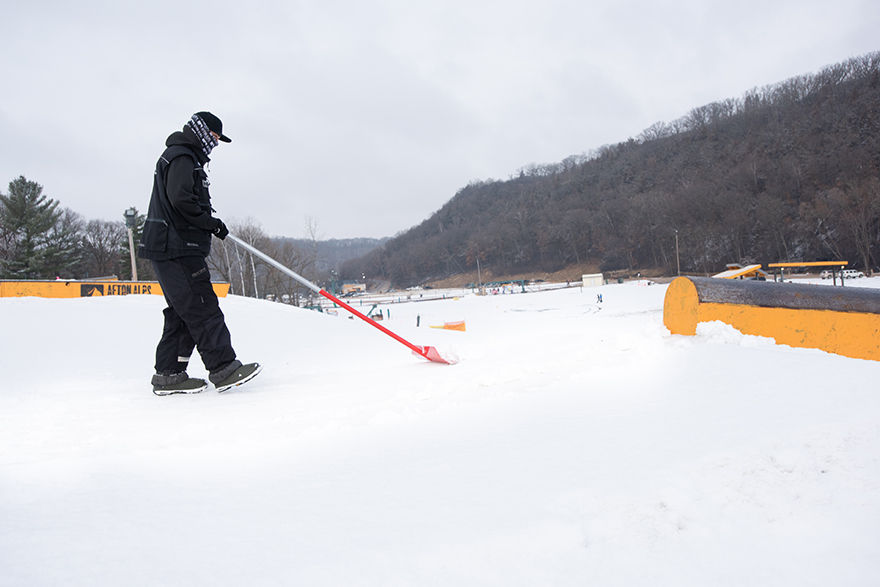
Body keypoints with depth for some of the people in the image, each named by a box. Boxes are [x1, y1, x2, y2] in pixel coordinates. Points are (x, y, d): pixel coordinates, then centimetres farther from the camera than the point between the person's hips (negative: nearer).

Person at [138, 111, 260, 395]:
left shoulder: (185, 158, 26)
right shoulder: (181, 158, -8)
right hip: (177, 249, -11)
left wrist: (208, 223, 12)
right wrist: (211, 223, -13)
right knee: (203, 308, -11)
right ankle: (223, 368, -9)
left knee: (182, 312, 10)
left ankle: (168, 375, 12)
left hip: (175, 249, 11)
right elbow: (181, 199, -22)